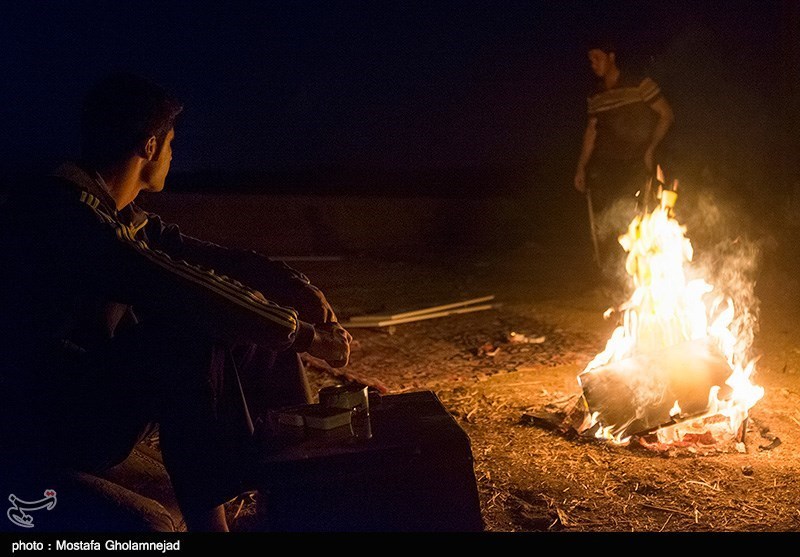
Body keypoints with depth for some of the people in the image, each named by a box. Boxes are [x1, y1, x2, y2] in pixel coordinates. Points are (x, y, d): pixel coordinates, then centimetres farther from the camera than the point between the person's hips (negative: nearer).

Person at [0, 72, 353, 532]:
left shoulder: (116, 212, 3)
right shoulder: (60, 216, -26)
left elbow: (197, 253, 6)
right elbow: (183, 291, -32)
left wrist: (295, 285, -8)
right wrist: (305, 336, -25)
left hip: (100, 381, 9)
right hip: (47, 423, -9)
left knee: (260, 329, 2)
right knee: (191, 338, -32)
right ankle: (208, 519, -19)